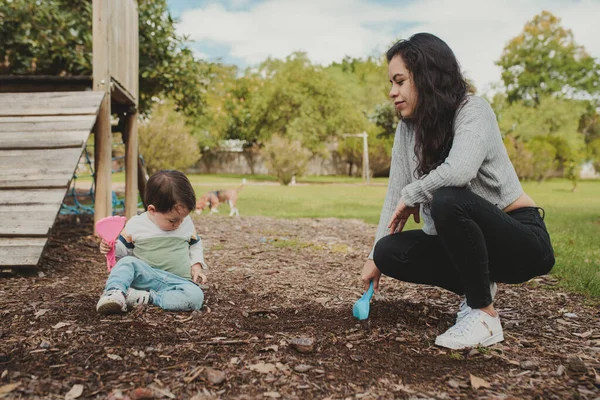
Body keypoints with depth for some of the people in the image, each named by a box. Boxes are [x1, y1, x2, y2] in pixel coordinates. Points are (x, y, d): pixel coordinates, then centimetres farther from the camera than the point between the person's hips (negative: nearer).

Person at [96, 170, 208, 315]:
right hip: (145, 276, -1)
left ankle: (147, 297, -30)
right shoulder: (136, 224, -2)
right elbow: (124, 248, 10)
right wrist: (112, 247, -11)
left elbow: (195, 246, 19)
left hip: (177, 281, 1)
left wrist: (196, 266, 5)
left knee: (195, 296, -32)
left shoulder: (187, 223, 4)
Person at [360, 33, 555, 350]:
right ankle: (479, 286, 8)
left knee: (447, 199, -34)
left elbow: (459, 170, -38)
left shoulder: (473, 110, -18)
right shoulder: (408, 128, 1)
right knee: (389, 251, -12)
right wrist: (374, 257, -2)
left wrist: (412, 195, -21)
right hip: (465, 242, 7)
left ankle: (484, 315, -16)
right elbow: (395, 195, 0)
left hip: (523, 240, -7)